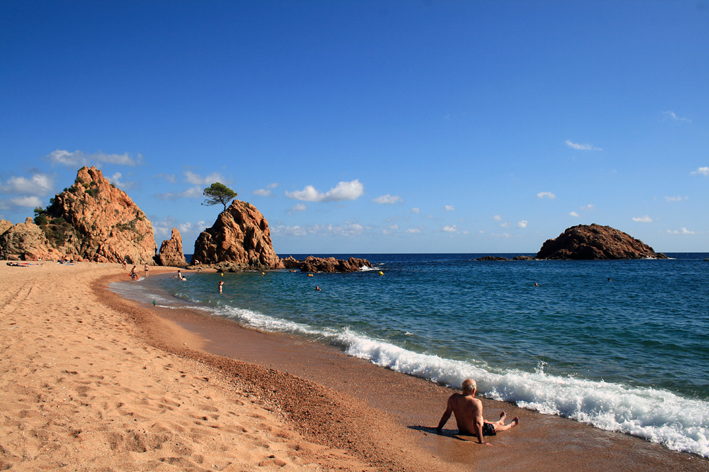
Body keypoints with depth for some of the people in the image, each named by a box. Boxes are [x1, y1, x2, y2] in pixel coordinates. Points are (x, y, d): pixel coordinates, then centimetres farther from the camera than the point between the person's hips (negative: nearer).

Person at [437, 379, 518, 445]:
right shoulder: (476, 403, -33)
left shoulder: (453, 398, -16)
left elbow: (447, 414, -8)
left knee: (485, 422, 34)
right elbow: (477, 423, -34)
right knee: (496, 426, 24)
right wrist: (481, 441, -29)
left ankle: (501, 421, 62)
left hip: (462, 430, 6)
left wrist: (438, 428, 3)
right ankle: (511, 424, 53)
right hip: (474, 432, -6)